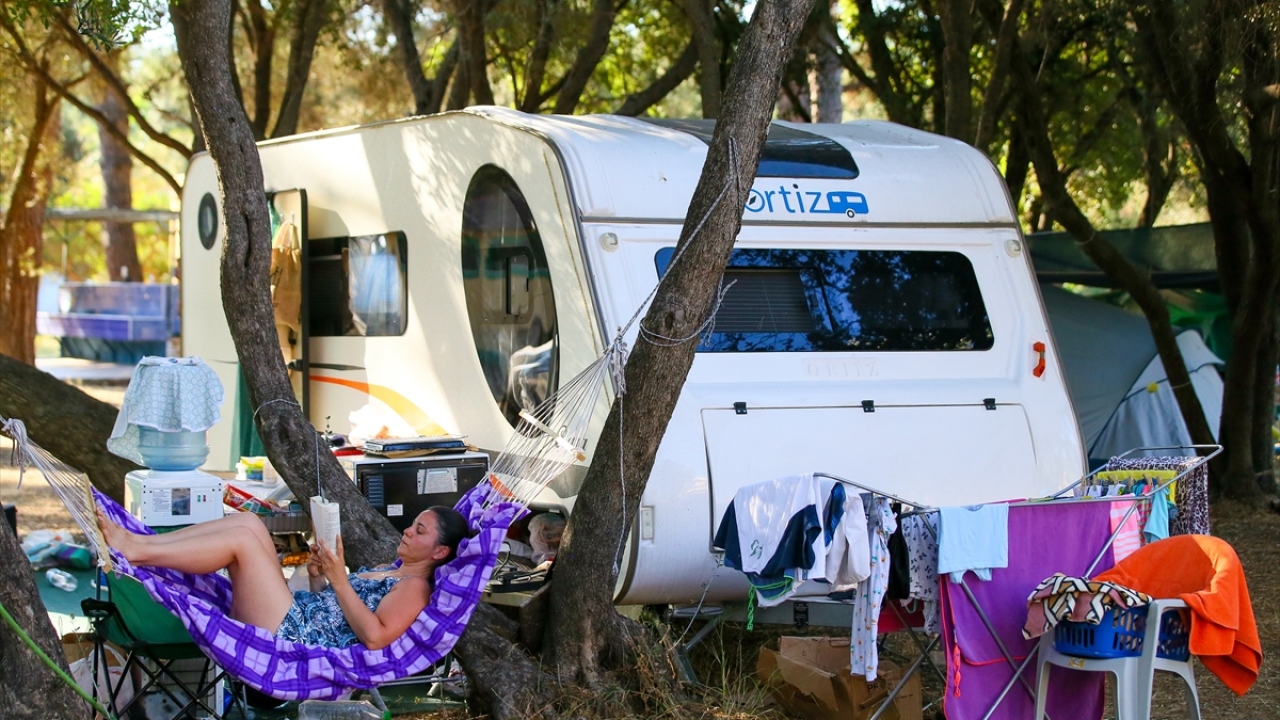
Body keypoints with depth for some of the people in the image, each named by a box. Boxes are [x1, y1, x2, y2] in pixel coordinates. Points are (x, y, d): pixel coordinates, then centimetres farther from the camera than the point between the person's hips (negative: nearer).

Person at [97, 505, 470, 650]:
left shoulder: (414, 588, -5)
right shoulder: (388, 572, 25)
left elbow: (375, 637, -21)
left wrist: (339, 580, -17)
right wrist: (318, 577, 6)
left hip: (293, 639, -10)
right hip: (296, 617, 10)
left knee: (242, 538, -17)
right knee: (248, 522, 0)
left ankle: (133, 552, -14)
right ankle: (140, 542, -7)